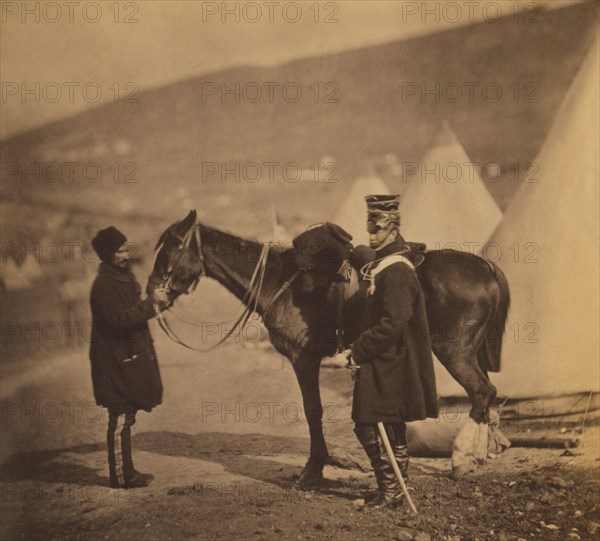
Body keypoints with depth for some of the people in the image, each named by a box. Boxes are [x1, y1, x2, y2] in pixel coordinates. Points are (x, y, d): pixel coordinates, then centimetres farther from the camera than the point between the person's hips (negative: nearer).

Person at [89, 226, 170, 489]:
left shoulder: (123, 277, 13)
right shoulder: (104, 285, -17)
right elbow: (118, 320, -25)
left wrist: (156, 302, 4)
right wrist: (151, 303, -23)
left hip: (130, 358, 10)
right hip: (118, 362, -10)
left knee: (125, 417, 15)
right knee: (120, 419, -3)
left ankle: (126, 471, 24)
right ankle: (121, 476, 5)